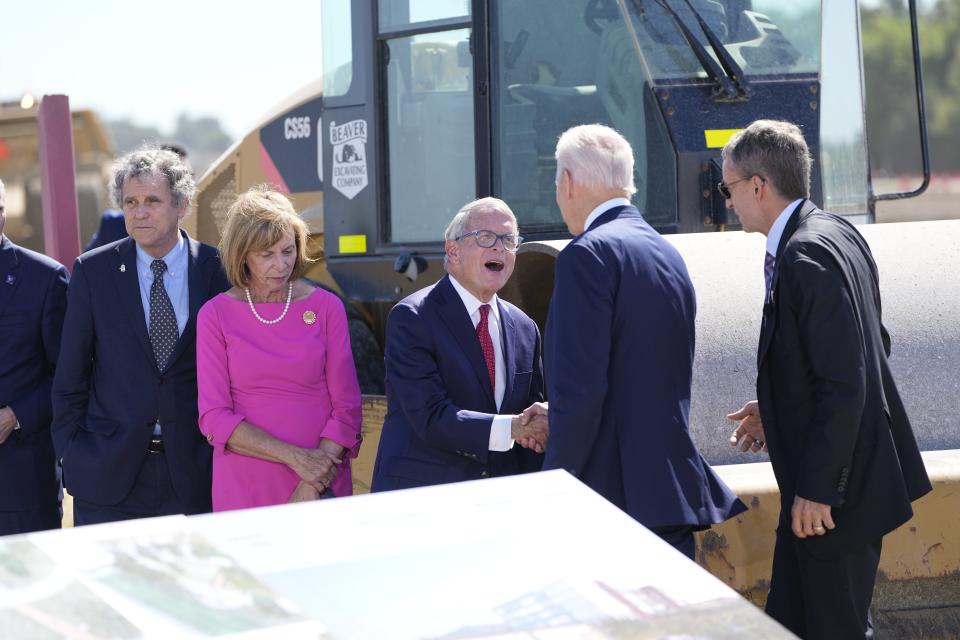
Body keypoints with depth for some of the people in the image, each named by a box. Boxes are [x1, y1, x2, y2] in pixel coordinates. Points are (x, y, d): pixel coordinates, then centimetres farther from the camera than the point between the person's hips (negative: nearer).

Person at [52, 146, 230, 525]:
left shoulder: (217, 270, 0)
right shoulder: (93, 271, 1)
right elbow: (70, 373, 4)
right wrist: (69, 451, 1)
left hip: (193, 468, 0)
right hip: (107, 474, 0)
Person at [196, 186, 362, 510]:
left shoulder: (326, 307, 2)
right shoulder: (215, 316, 0)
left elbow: (347, 409, 0)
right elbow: (214, 419, -5)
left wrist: (313, 487, -12)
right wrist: (294, 456, -15)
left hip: (324, 489, 1)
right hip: (244, 490, -1)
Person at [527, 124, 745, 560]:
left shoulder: (588, 255, -11)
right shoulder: (667, 254, 16)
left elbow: (581, 387, -18)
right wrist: (561, 421, 25)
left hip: (617, 492, -8)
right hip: (675, 488, 8)